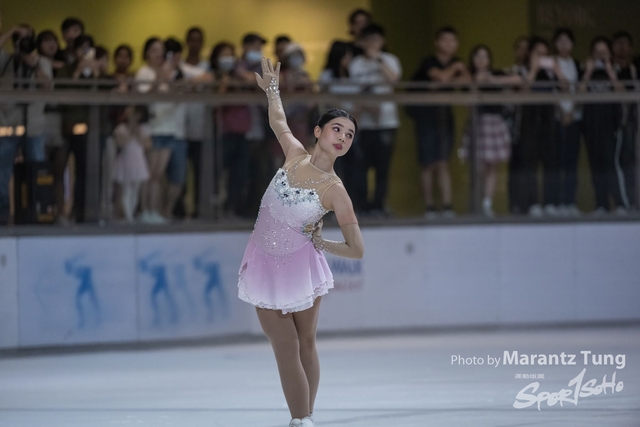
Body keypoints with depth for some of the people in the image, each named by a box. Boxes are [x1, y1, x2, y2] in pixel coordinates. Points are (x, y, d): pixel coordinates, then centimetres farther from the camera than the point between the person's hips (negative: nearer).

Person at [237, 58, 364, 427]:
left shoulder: (335, 192, -16)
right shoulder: (296, 156, -5)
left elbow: (357, 249, -12)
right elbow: (278, 121, 19)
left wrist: (318, 242, -5)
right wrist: (272, 90, 24)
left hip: (300, 266, -3)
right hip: (266, 265, 3)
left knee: (305, 344, 8)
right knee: (287, 350, 2)